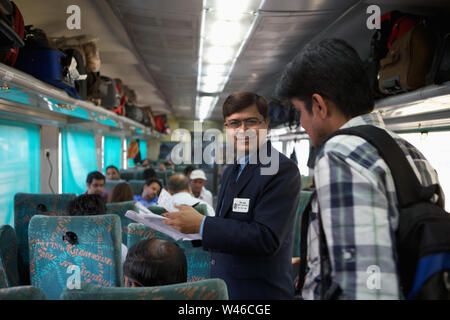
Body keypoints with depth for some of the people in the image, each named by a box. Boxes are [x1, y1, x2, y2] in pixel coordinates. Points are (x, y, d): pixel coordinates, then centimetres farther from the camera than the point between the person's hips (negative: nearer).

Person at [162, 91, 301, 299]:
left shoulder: (282, 169, -16)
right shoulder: (231, 171, 12)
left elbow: (266, 237, -24)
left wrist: (201, 224, -24)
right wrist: (188, 226, -3)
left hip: (258, 291, -7)